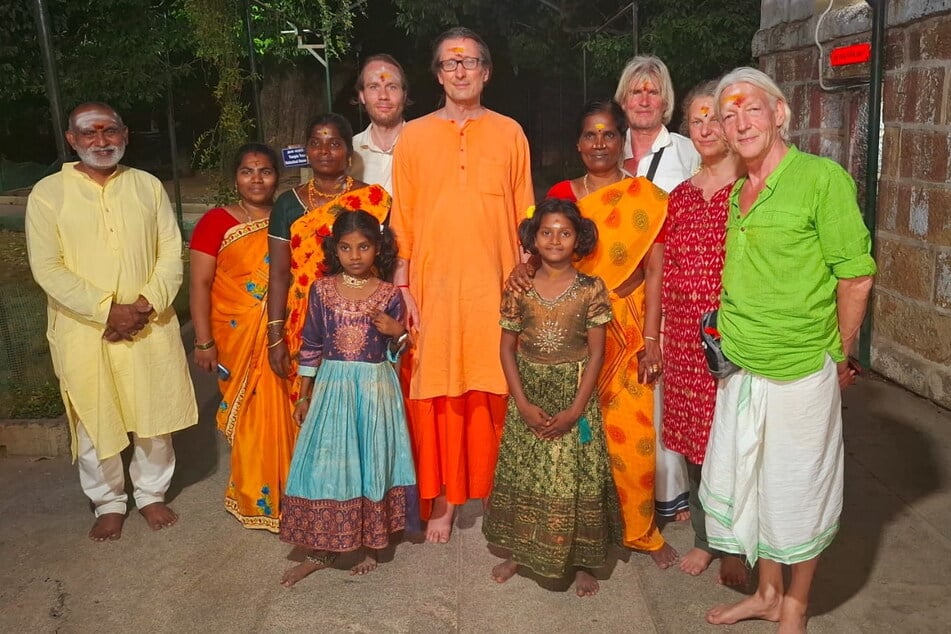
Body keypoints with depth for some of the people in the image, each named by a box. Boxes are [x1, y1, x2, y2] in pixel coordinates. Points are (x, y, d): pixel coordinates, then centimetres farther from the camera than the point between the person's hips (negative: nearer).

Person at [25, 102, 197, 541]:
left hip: (149, 326, 2)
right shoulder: (47, 193, -3)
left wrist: (149, 302, -13)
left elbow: (171, 250, 2)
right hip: (83, 330, -2)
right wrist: (107, 309, -16)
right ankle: (108, 502, 31)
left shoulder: (148, 186, 5)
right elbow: (47, 268, -9)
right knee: (94, 422, 9)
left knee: (155, 415, 11)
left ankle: (151, 492, 33)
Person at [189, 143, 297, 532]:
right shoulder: (216, 222, -4)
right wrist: (204, 342, -10)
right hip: (238, 338, -3)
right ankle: (256, 500, 24)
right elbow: (200, 284, -6)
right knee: (251, 417, 5)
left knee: (284, 415, 7)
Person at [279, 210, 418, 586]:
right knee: (324, 464, 4)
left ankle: (371, 545, 24)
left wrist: (398, 333, -18)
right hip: (332, 386, 1)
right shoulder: (321, 290, 0)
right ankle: (321, 550, 20)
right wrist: (304, 395, 7)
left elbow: (396, 352, 4)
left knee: (373, 463, 6)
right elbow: (310, 345, 5)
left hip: (375, 389, -1)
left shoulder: (389, 294, -3)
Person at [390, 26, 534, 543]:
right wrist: (401, 286, -2)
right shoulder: (414, 136, 7)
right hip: (433, 287, 0)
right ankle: (441, 500, 17)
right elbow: (401, 220, 5)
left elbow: (524, 218, 8)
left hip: (495, 286, 0)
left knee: (494, 395, 4)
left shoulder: (509, 134, 7)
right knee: (435, 397, 2)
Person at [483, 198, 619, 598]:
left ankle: (580, 561, 23)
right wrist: (523, 404, -10)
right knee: (522, 475, 11)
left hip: (574, 397, -2)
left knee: (575, 478, 4)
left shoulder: (591, 289, -7)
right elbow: (507, 347, -1)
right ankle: (518, 552, 30)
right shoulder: (519, 288, -3)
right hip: (528, 397, 2)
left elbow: (596, 352, -7)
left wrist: (575, 410, -13)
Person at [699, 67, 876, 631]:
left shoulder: (822, 177, -12)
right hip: (741, 372, 7)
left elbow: (856, 276, -10)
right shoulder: (736, 193, 8)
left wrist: (840, 358, -3)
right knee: (746, 482, 18)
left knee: (799, 497, 10)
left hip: (800, 373, -6)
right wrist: (732, 343, 12)